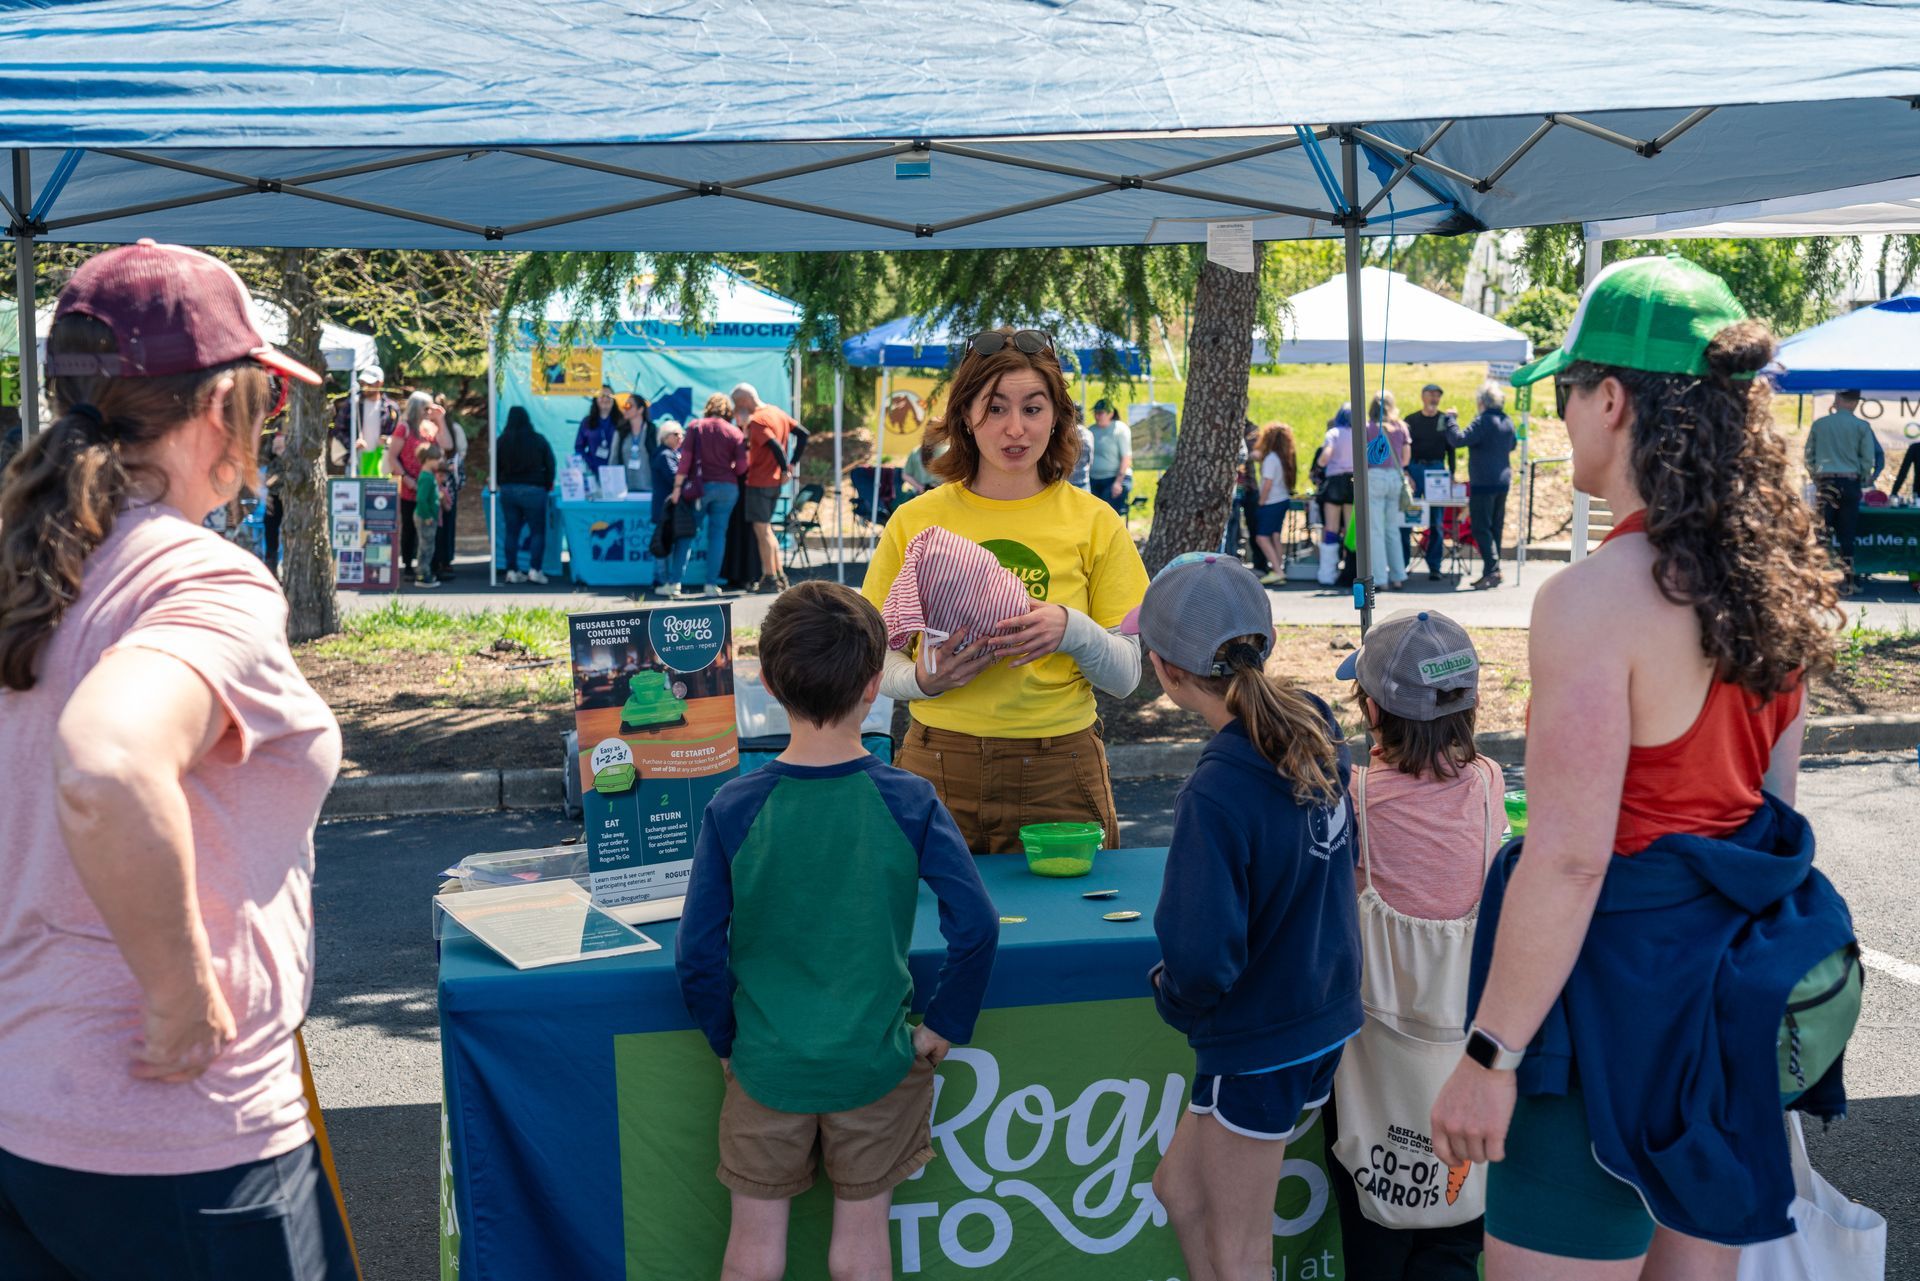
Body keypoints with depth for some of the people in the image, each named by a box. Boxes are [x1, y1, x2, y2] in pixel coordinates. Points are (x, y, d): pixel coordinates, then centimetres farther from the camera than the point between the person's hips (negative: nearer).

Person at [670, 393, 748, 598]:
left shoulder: (695, 426, 1)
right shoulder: (736, 433, 2)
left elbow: (685, 458, -6)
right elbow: (741, 467, -2)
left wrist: (678, 485, -5)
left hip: (700, 486, 0)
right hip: (727, 488, 0)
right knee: (718, 533, 6)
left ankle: (676, 581, 2)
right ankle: (712, 583, 0)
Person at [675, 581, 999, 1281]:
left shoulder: (733, 809, -13)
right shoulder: (910, 802, -13)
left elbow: (697, 953, -10)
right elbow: (976, 927, -15)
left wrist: (727, 1040, 6)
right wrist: (944, 1027, -1)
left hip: (766, 1064, 0)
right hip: (875, 1062, 0)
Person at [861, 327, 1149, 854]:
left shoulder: (1094, 522, 2)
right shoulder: (914, 522, 2)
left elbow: (1126, 676, 2)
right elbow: (879, 662, 6)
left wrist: (1074, 631, -17)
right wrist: (923, 678, -15)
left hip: (1058, 776, 0)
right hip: (939, 767, 0)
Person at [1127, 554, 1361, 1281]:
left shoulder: (1218, 793, -29)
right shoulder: (1315, 728, -5)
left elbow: (1200, 960, -30)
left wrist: (1172, 996, -8)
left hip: (1256, 1050, -8)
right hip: (1324, 1021, 8)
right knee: (1180, 1189, 25)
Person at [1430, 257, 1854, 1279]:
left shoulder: (1595, 599, -21)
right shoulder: (1774, 582, 4)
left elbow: (1568, 860, -22)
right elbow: (1770, 798, 12)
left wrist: (1489, 1058, -15)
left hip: (1619, 983, -8)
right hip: (1734, 982, 8)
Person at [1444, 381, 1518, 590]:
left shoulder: (1484, 421, -15)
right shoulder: (1507, 421, 10)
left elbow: (1459, 439, -20)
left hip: (1483, 483, -8)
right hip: (1503, 481, 8)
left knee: (1481, 528, -7)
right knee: (1496, 528, 12)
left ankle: (1492, 569, -15)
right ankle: (1493, 572, 15)